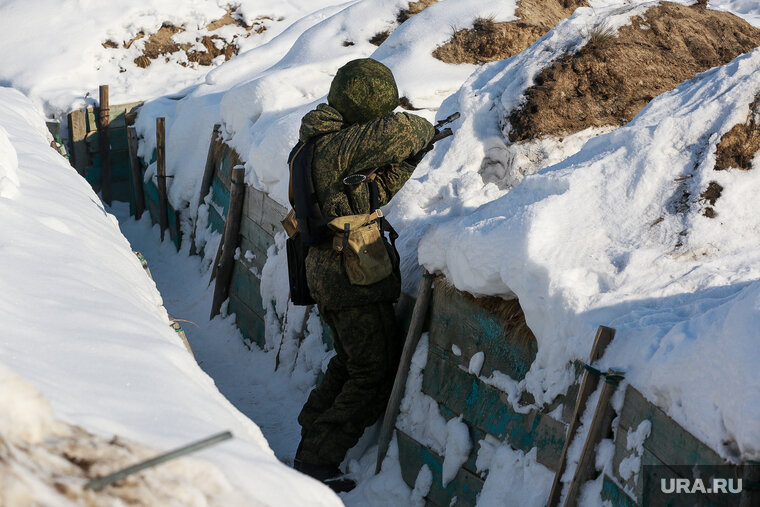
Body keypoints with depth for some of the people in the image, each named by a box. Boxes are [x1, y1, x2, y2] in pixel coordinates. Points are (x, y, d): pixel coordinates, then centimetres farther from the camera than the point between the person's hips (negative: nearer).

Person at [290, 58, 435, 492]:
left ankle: (311, 443, 28)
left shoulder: (325, 140, 11)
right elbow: (396, 130, -34)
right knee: (378, 374, 1)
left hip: (328, 272, 10)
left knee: (351, 364, 24)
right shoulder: (337, 146, -21)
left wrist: (411, 156, 5)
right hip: (353, 278, -10)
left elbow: (377, 191, 16)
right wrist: (425, 132, -12)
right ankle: (317, 461, 2)